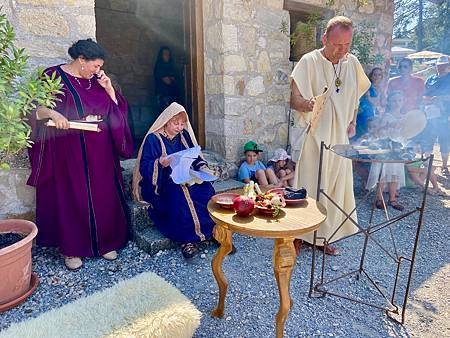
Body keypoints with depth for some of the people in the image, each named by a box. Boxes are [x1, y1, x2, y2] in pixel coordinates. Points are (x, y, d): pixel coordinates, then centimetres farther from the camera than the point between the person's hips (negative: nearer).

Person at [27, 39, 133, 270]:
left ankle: (104, 242, 20)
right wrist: (52, 113, -24)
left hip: (99, 153, 4)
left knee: (102, 196, 6)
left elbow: (116, 110, 11)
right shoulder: (53, 76, -2)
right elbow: (35, 110, -4)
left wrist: (108, 88, -2)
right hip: (68, 152, -4)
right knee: (71, 197, 1)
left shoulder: (97, 80, 11)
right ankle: (71, 248, 16)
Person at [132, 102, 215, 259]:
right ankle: (187, 238, -27)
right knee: (178, 194, -36)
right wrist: (160, 163, -32)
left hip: (186, 179, 5)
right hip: (160, 184, -5)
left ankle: (213, 230, -14)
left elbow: (195, 157, 12)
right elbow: (144, 167, -12)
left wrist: (203, 168, -9)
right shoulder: (153, 139, -7)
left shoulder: (184, 136, 10)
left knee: (206, 189, -23)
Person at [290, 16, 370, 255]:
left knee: (336, 187, 10)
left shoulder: (352, 63, 8)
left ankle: (325, 235, 26)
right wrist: (307, 105, -34)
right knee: (309, 185, -2)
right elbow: (294, 100, -13)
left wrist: (353, 122, 9)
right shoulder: (309, 62, -9)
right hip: (314, 136, -5)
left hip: (340, 137, 6)